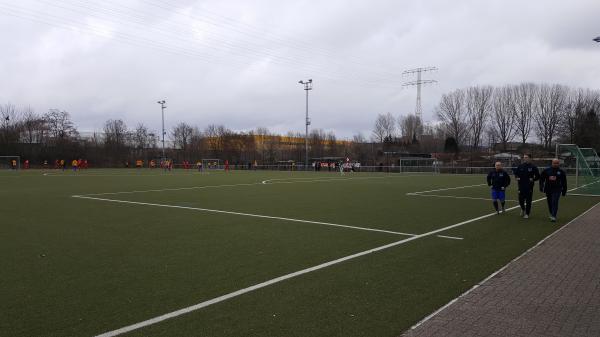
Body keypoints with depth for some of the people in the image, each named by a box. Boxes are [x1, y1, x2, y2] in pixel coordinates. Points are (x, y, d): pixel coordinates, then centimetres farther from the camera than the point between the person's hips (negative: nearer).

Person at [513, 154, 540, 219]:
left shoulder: (533, 167, -2)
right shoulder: (520, 166, 5)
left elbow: (537, 176, 4)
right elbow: (516, 172, 20)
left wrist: (533, 179, -11)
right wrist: (517, 177, 2)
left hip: (529, 186, -2)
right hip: (521, 186, 2)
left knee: (528, 200, 2)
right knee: (521, 199, 3)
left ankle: (527, 214, 13)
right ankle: (523, 209, 33)